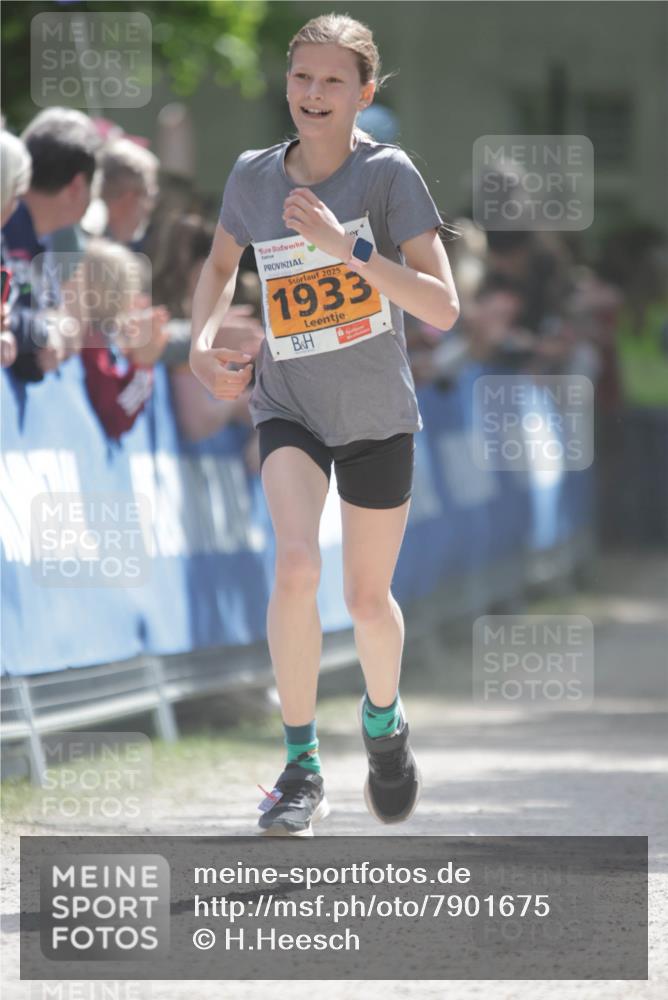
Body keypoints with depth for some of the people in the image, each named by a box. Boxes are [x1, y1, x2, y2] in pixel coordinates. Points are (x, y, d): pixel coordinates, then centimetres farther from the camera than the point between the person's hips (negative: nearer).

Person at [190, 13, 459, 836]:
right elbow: (220, 264, 17)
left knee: (368, 599, 11)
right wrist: (203, 343, -2)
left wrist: (348, 247, -30)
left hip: (377, 414, -1)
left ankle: (383, 719, 45)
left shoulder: (388, 174, -15)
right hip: (288, 408, 1)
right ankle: (300, 767, -14)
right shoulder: (253, 176, -5)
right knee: (295, 567, -24)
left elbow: (443, 308, -21)